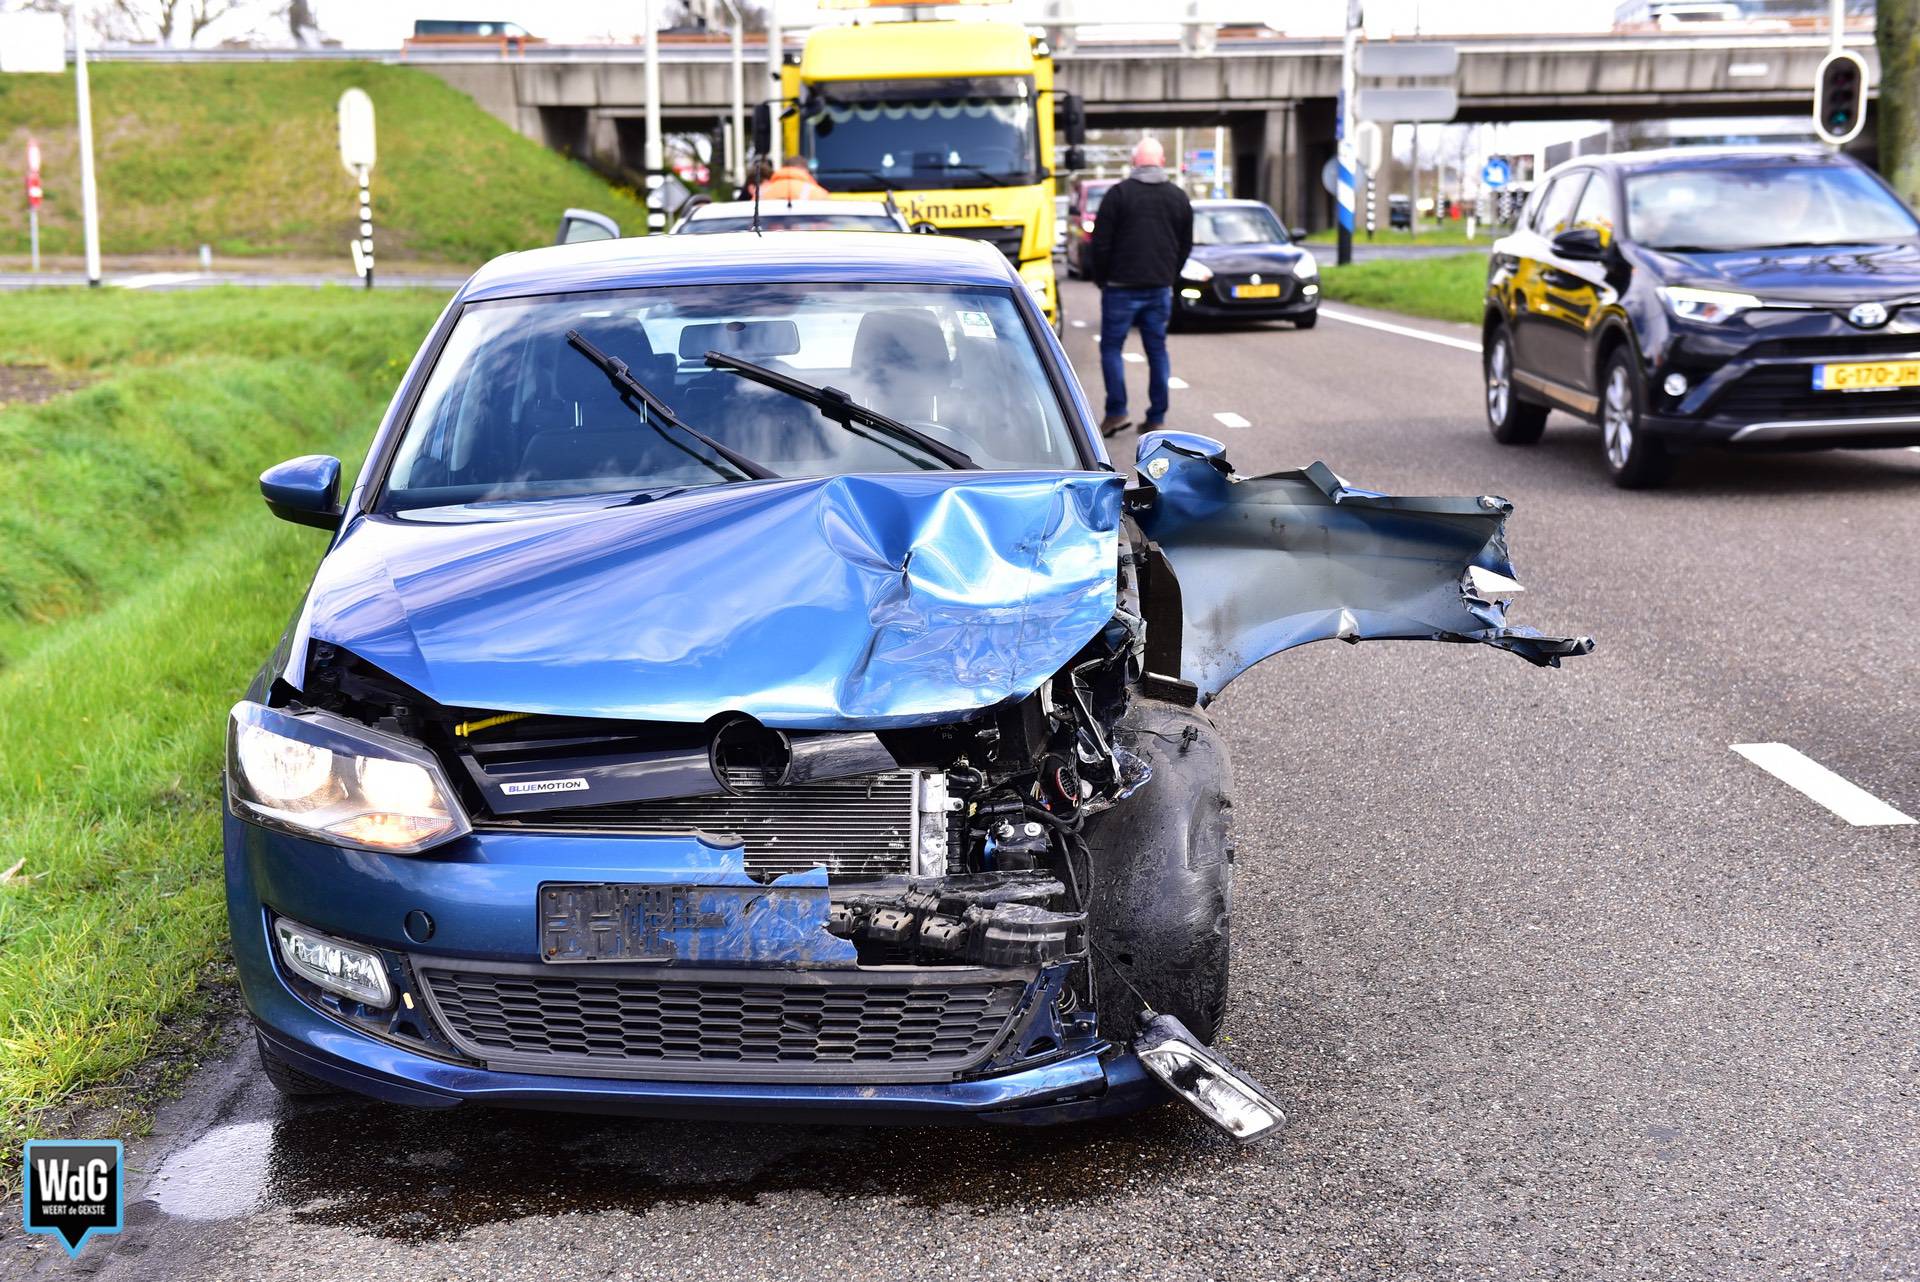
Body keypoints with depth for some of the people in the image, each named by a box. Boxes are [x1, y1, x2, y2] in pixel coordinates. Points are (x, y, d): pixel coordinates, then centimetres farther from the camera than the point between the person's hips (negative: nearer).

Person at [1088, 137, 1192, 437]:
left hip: (1122, 286, -4)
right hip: (1160, 288, 4)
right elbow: (1186, 245, 14)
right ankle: (1157, 417, 8)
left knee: (1111, 347, 5)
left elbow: (1101, 243, -7)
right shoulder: (1178, 198, 7)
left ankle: (1116, 411, -5)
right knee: (1157, 350, 9)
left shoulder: (1119, 193, -8)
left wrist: (1100, 278, 6)